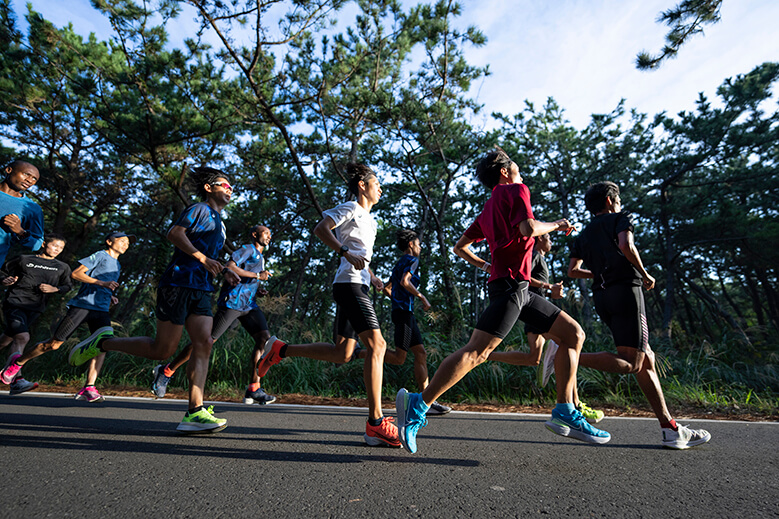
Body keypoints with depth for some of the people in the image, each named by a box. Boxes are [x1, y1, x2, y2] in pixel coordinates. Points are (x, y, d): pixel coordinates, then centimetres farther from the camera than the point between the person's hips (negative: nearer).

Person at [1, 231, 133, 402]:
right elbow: (75, 273, -9)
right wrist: (101, 282, -19)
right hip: (82, 305, -5)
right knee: (54, 343, 3)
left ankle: (89, 388, -18)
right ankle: (18, 362, 31)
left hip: (101, 311, 5)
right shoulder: (100, 255, 2)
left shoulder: (117, 266, 24)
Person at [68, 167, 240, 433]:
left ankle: (194, 413, -11)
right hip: (178, 283, -8)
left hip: (201, 291, 8)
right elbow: (174, 233, -15)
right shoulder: (199, 209, 1)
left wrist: (224, 270, 14)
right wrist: (202, 257, -24)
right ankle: (102, 342, 22)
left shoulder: (219, 224, 26)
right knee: (163, 349, -3)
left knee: (203, 344, -8)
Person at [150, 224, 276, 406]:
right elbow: (229, 267, -19)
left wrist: (257, 290, 14)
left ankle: (253, 389, -10)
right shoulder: (248, 249, -3)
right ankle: (166, 372, 21)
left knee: (264, 338, -11)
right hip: (232, 301, -8)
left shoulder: (260, 257, 25)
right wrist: (257, 275, -17)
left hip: (248, 304, 8)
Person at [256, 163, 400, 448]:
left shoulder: (369, 220, 27)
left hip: (358, 286, 10)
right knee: (376, 345, -17)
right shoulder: (350, 208, 0)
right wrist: (346, 253, -25)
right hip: (349, 284, -10)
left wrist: (373, 278, 16)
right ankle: (375, 424, -13)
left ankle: (280, 349, 20)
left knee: (341, 354, 9)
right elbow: (321, 228, -13)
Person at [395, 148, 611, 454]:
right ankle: (417, 405, -13)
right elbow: (528, 228, -17)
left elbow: (460, 246, 24)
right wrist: (555, 225, 1)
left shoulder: (488, 209, 26)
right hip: (511, 283, -10)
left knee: (574, 334, 12)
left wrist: (484, 266, 33)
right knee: (477, 352, -17)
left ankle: (564, 414, 11)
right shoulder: (516, 190, 2)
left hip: (519, 290, 10)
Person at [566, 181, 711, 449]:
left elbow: (572, 270, 19)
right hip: (626, 289, -7)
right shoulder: (621, 218, 7)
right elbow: (626, 245, -14)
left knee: (647, 359, 10)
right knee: (629, 363, -13)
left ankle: (670, 428, 9)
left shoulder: (583, 235, 25)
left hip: (601, 297, 8)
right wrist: (645, 274, -1)